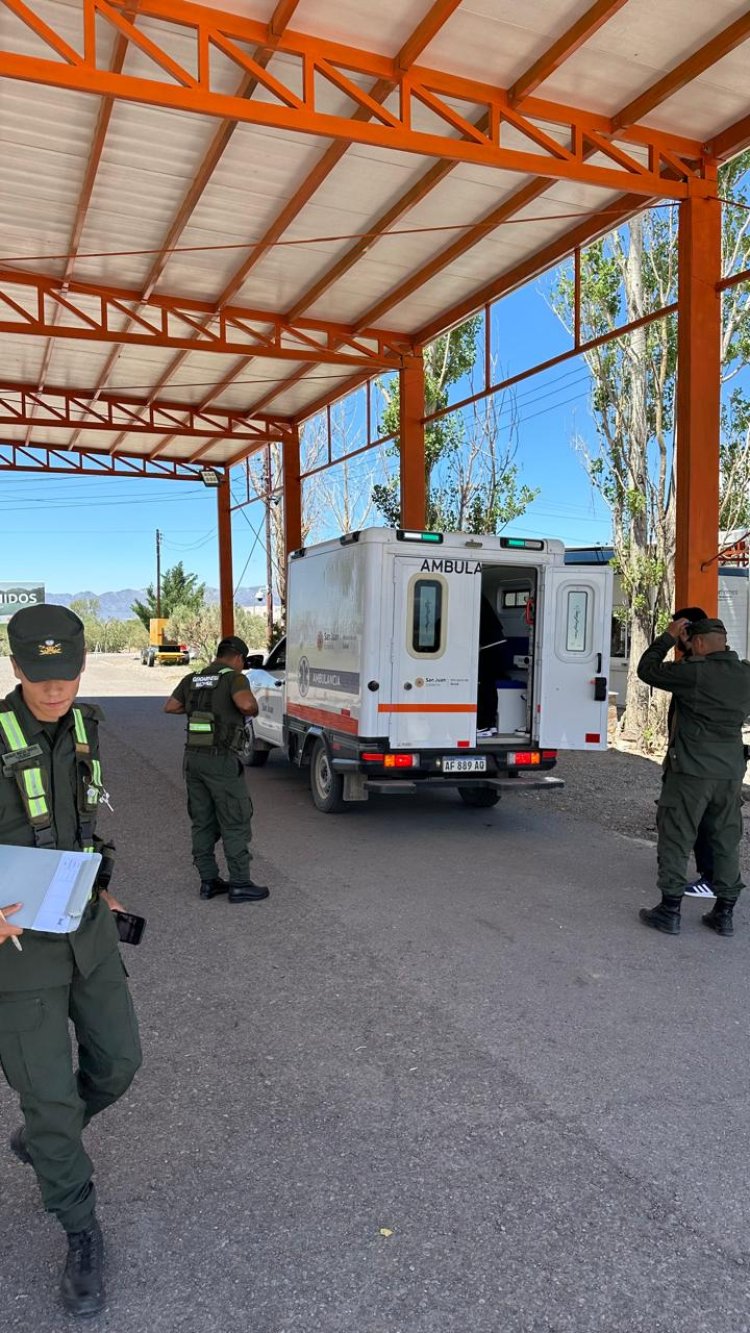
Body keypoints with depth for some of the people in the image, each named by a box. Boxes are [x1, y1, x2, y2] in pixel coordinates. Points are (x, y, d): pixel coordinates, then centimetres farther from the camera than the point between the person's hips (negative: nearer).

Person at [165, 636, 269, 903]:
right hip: (221, 760, -7)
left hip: (193, 757, 7)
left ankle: (208, 881, 18)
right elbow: (245, 703, -28)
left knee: (202, 822, 14)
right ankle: (239, 884, 5)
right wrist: (254, 709, -6)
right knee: (235, 823, 1)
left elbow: (169, 706, 19)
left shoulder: (193, 679, 12)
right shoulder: (234, 678, -9)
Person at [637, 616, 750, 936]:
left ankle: (669, 910, 8)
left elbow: (647, 669, -7)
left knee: (676, 840, 3)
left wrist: (668, 637, 5)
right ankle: (724, 913, 20)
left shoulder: (694, 672, -15)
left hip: (692, 771, -6)